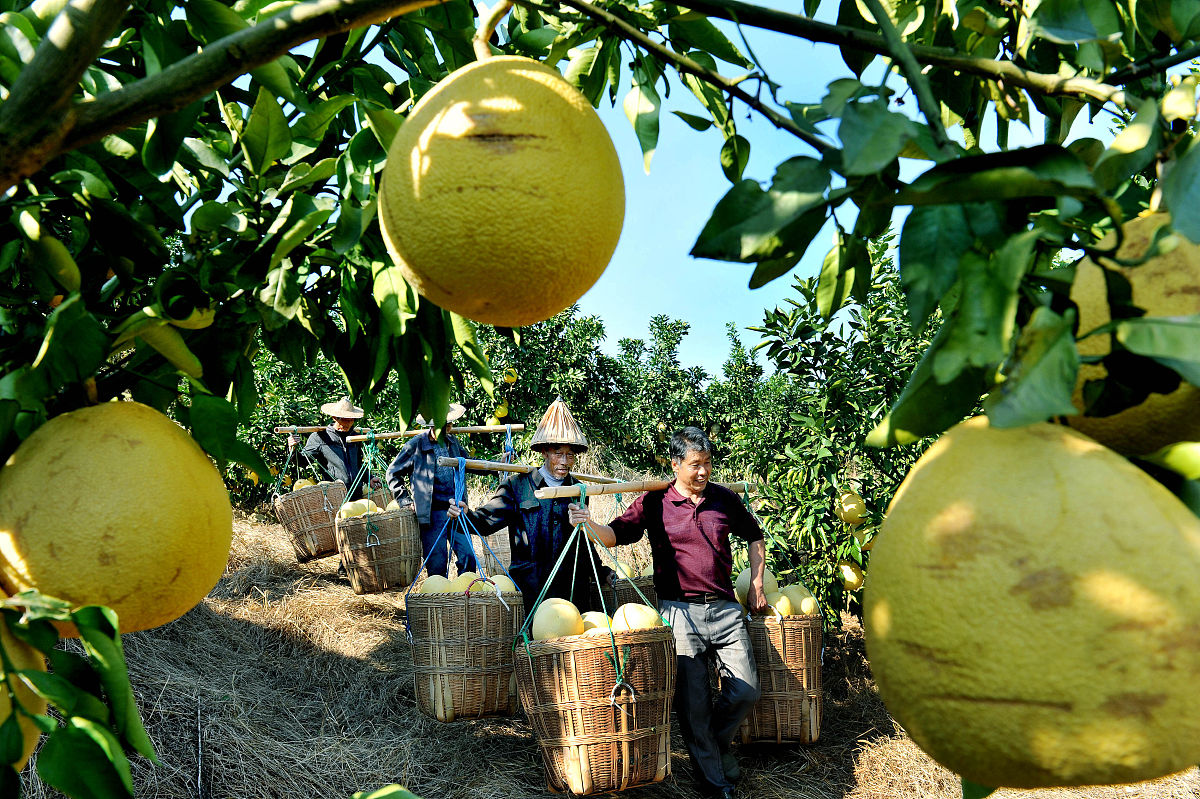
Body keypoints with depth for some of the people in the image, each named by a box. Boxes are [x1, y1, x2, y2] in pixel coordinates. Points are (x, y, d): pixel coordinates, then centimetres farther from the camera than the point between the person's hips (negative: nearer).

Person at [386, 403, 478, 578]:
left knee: (468, 557, -1)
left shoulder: (452, 442, 11)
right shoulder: (415, 445, -3)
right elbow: (393, 473, 7)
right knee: (437, 563, -1)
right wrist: (405, 500, 0)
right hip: (432, 512, -4)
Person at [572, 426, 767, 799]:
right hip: (679, 610, -3)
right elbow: (616, 533, -6)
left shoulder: (724, 499, 7)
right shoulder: (655, 501, 0)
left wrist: (756, 585, 15)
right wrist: (590, 524, -27)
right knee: (693, 701, -2)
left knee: (746, 691, 2)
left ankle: (716, 742, 32)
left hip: (725, 608, 3)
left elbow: (754, 536, 22)